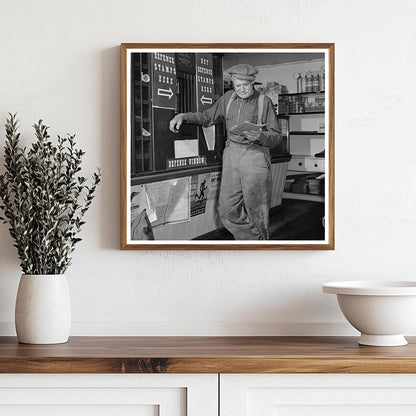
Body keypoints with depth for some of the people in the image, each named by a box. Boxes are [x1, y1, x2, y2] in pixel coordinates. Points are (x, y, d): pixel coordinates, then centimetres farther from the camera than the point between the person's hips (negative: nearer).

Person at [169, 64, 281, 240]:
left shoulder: (264, 102, 1)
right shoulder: (228, 98, 14)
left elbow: (276, 137, -1)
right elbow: (207, 117, 25)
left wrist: (260, 136, -22)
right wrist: (183, 116, 10)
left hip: (256, 155, -4)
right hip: (232, 154, 4)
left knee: (256, 209, -1)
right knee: (228, 210, -1)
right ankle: (252, 240, 15)